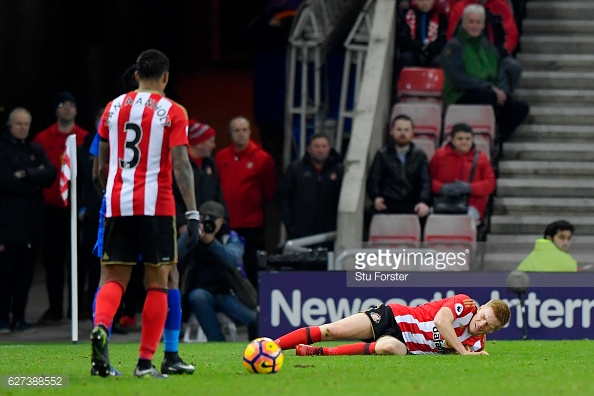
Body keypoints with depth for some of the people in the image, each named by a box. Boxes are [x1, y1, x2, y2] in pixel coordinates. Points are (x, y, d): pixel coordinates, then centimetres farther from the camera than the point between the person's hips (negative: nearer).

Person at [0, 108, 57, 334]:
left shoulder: (36, 150, 16)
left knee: (25, 272, 5)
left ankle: (19, 318, 10)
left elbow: (50, 175, 0)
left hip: (32, 221, 5)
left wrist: (25, 174, -10)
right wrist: (35, 178, -5)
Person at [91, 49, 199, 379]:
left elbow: (102, 164, 15)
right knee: (158, 282, 6)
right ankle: (146, 362, 2)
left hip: (117, 204, 3)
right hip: (156, 206, -3)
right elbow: (181, 165, -11)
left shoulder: (114, 108, 10)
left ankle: (100, 327, -24)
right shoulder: (172, 112, -2)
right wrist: (193, 213, -12)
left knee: (115, 279, 7)